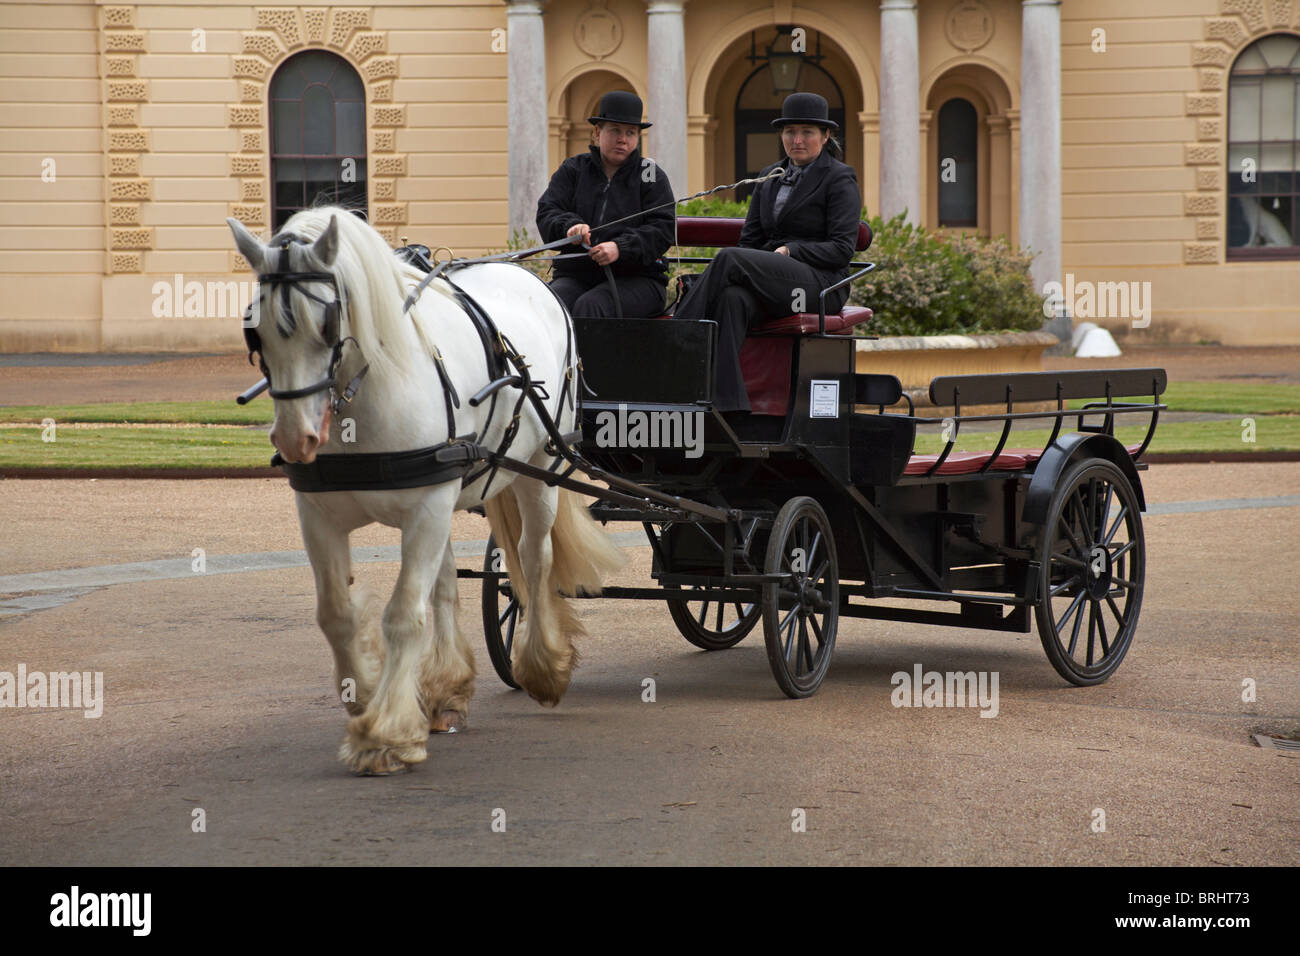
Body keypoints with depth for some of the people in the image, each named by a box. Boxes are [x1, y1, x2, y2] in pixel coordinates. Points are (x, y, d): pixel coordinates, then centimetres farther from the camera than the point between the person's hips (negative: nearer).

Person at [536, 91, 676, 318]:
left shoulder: (650, 175, 7)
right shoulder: (573, 170, 14)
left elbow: (663, 230, -6)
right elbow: (547, 214, 3)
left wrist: (621, 248, -23)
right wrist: (569, 226, -22)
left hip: (636, 277, -2)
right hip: (575, 273, 2)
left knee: (589, 307, -33)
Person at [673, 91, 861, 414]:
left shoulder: (839, 179, 4)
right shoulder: (769, 177, 23)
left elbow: (842, 249, -5)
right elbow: (750, 238, 19)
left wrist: (789, 251, -15)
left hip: (821, 284, -5)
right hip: (770, 284, 5)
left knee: (729, 258, -29)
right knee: (732, 298, -34)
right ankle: (727, 406, -47)